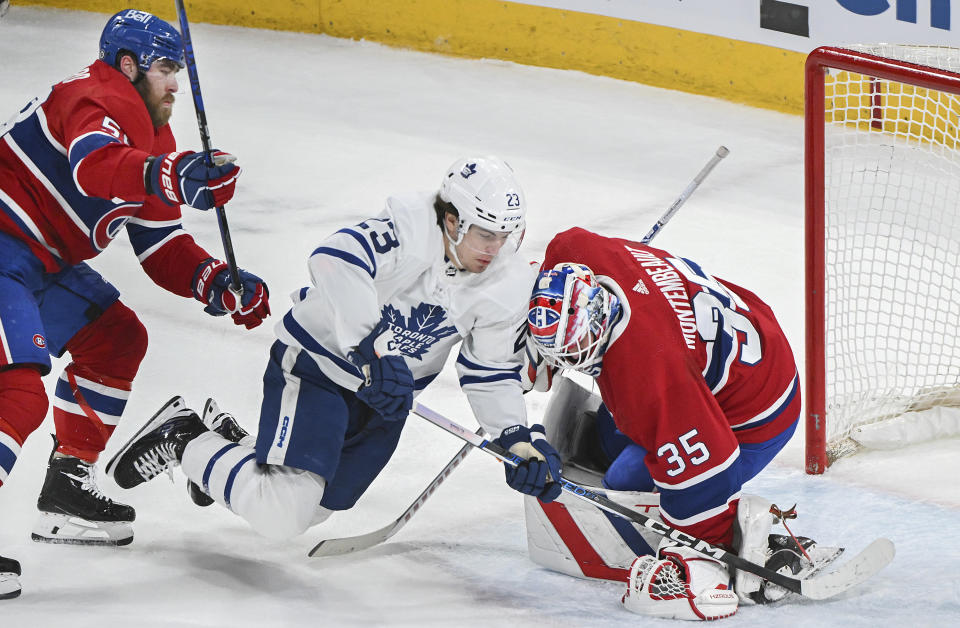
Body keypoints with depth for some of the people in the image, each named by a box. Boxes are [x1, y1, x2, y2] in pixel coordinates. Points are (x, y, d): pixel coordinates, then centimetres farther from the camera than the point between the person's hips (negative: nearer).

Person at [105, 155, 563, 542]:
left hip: (385, 397, 8)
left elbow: (492, 375, 1)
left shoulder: (509, 286, -8)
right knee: (280, 513, -18)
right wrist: (373, 350, -51)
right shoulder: (408, 229, -28)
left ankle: (227, 437, 41)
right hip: (314, 366, -7)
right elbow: (336, 261, -45)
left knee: (308, 510, 16)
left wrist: (519, 438, -15)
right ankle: (183, 440, 6)